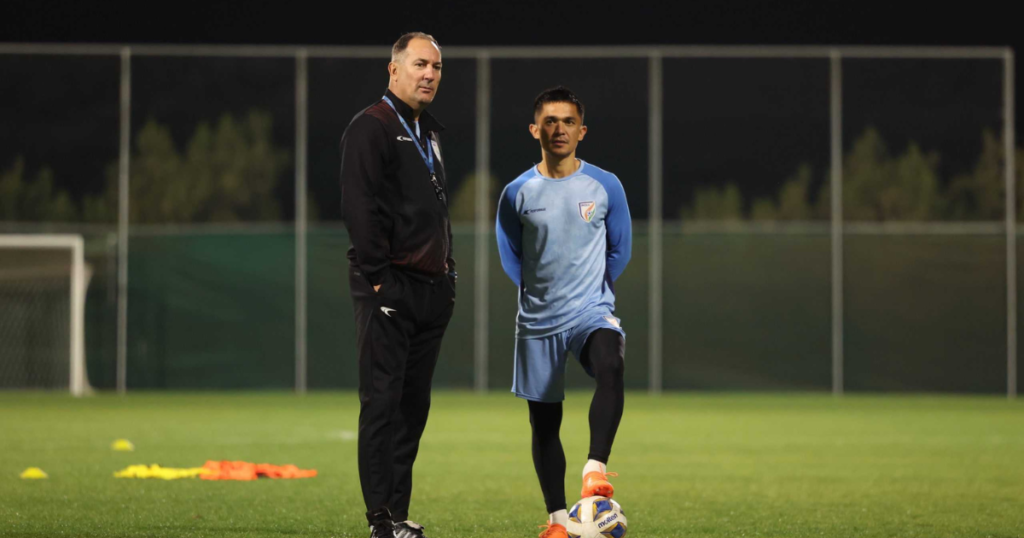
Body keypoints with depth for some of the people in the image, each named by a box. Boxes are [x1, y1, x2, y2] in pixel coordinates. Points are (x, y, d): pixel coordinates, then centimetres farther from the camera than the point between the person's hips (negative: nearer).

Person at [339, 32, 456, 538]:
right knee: (382, 402, -8)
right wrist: (379, 277, -19)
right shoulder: (371, 127, -8)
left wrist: (448, 272, 17)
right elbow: (359, 207, -15)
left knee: (414, 404, 9)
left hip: (430, 289, 9)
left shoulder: (430, 132, 20)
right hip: (389, 287, -9)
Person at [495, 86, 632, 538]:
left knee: (611, 366, -34)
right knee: (543, 421, 5)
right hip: (537, 322, 2)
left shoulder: (605, 186, -2)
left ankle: (596, 467, -36)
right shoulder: (517, 193, -1)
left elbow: (620, 251, 10)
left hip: (592, 310, -2)